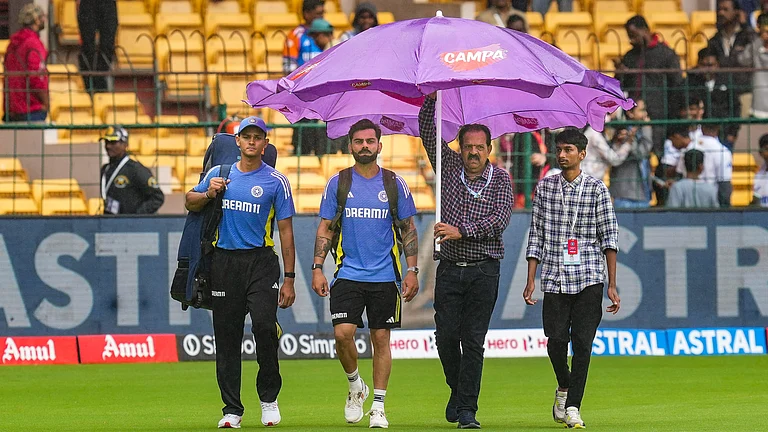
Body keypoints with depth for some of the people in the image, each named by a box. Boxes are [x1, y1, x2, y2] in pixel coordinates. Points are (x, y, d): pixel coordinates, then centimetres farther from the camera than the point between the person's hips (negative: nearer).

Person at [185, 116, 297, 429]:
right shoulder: (219, 173, 12)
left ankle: (269, 398, -2)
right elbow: (190, 203, 21)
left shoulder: (276, 181, 3)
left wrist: (289, 280, -1)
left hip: (261, 262, -3)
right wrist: (209, 194, -2)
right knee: (227, 335, 2)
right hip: (225, 262, 3)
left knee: (264, 325, -20)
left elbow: (286, 232, 3)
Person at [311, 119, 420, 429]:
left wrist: (412, 270, 0)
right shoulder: (337, 184, 4)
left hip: (384, 276, 0)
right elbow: (325, 229, 7)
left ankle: (378, 408, 8)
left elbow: (408, 230, 9)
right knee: (343, 333, -14)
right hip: (348, 274, 0)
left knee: (381, 339, 1)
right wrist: (317, 268, -3)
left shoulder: (395, 185, 4)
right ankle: (355, 386, 12)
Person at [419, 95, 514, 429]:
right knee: (446, 336, -2)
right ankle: (457, 389, 24)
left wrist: (461, 231, -20)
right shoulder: (449, 167, 9)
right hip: (449, 269, 2)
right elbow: (426, 129, 8)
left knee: (473, 339, -5)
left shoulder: (500, 179, 1)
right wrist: (433, 97, -5)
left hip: (483, 272, -2)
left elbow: (500, 219, -12)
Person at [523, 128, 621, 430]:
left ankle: (573, 406, -2)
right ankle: (564, 388, 27)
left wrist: (612, 286, -5)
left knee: (582, 342, -7)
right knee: (556, 340, -1)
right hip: (555, 277, 2)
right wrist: (531, 280, 3)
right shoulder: (545, 187, 9)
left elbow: (609, 237, 1)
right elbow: (536, 235, 10)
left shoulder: (597, 189, 2)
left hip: (588, 279, -2)